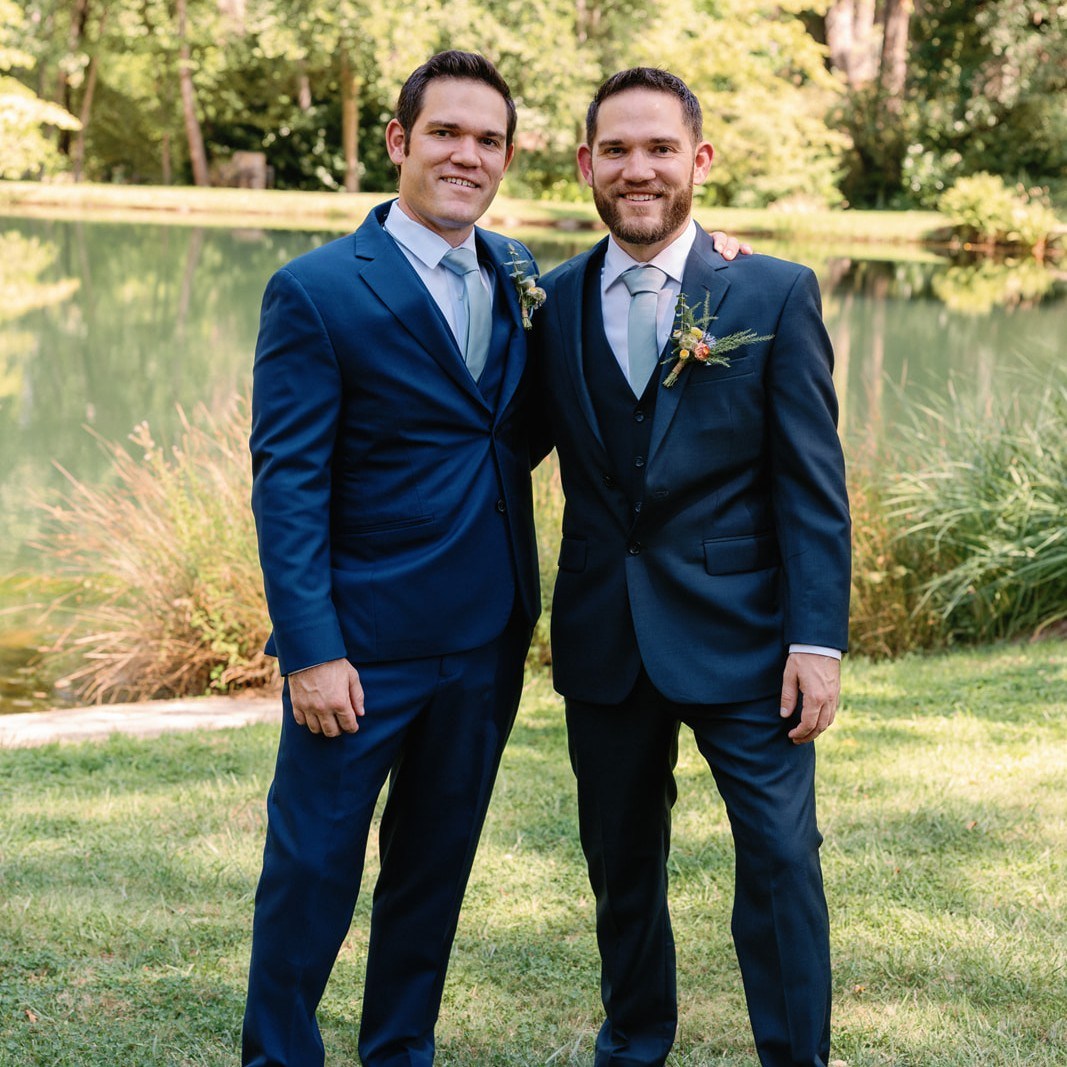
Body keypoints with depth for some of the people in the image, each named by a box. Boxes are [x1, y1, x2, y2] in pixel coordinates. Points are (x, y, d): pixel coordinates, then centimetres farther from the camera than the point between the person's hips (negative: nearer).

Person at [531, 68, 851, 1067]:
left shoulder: (776, 294, -4)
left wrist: (818, 638, -12)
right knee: (620, 862, 15)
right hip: (603, 636, 3)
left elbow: (813, 483, -6)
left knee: (781, 857, -3)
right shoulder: (553, 301, 4)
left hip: (738, 632, -3)